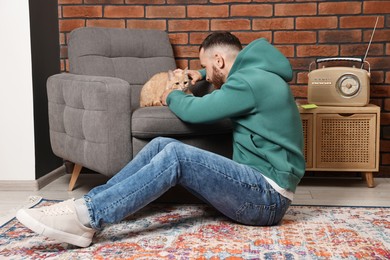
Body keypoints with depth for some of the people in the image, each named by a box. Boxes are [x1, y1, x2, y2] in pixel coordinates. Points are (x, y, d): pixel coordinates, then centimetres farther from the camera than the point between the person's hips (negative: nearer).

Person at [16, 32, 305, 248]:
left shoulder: (252, 82, -16)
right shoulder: (254, 73, 16)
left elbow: (194, 111, -12)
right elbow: (226, 75, 43)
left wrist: (172, 96, 8)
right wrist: (200, 74, 29)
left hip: (267, 197, -9)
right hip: (254, 183, 9)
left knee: (176, 155, -27)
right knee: (162, 144, -5)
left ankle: (87, 218, -29)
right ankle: (88, 203, -10)